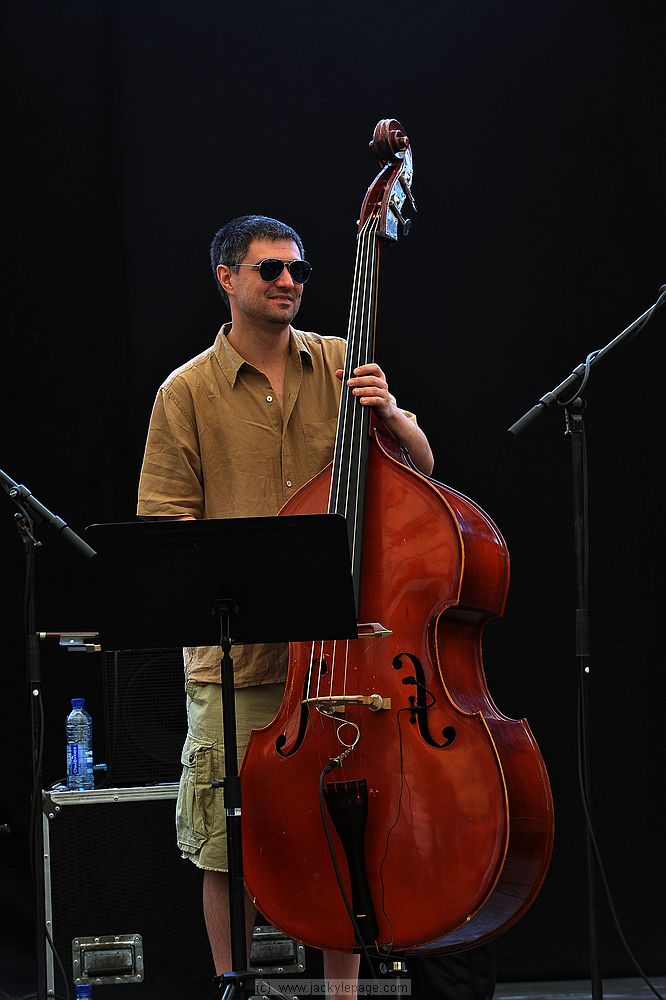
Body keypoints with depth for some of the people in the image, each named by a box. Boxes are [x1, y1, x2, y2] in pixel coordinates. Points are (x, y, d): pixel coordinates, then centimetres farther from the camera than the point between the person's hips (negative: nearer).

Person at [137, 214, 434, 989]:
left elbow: (420, 468, 7)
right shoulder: (187, 392, 3)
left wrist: (387, 412, -13)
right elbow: (164, 524, -1)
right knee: (229, 843, 2)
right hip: (236, 655, -2)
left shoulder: (339, 364, 9)